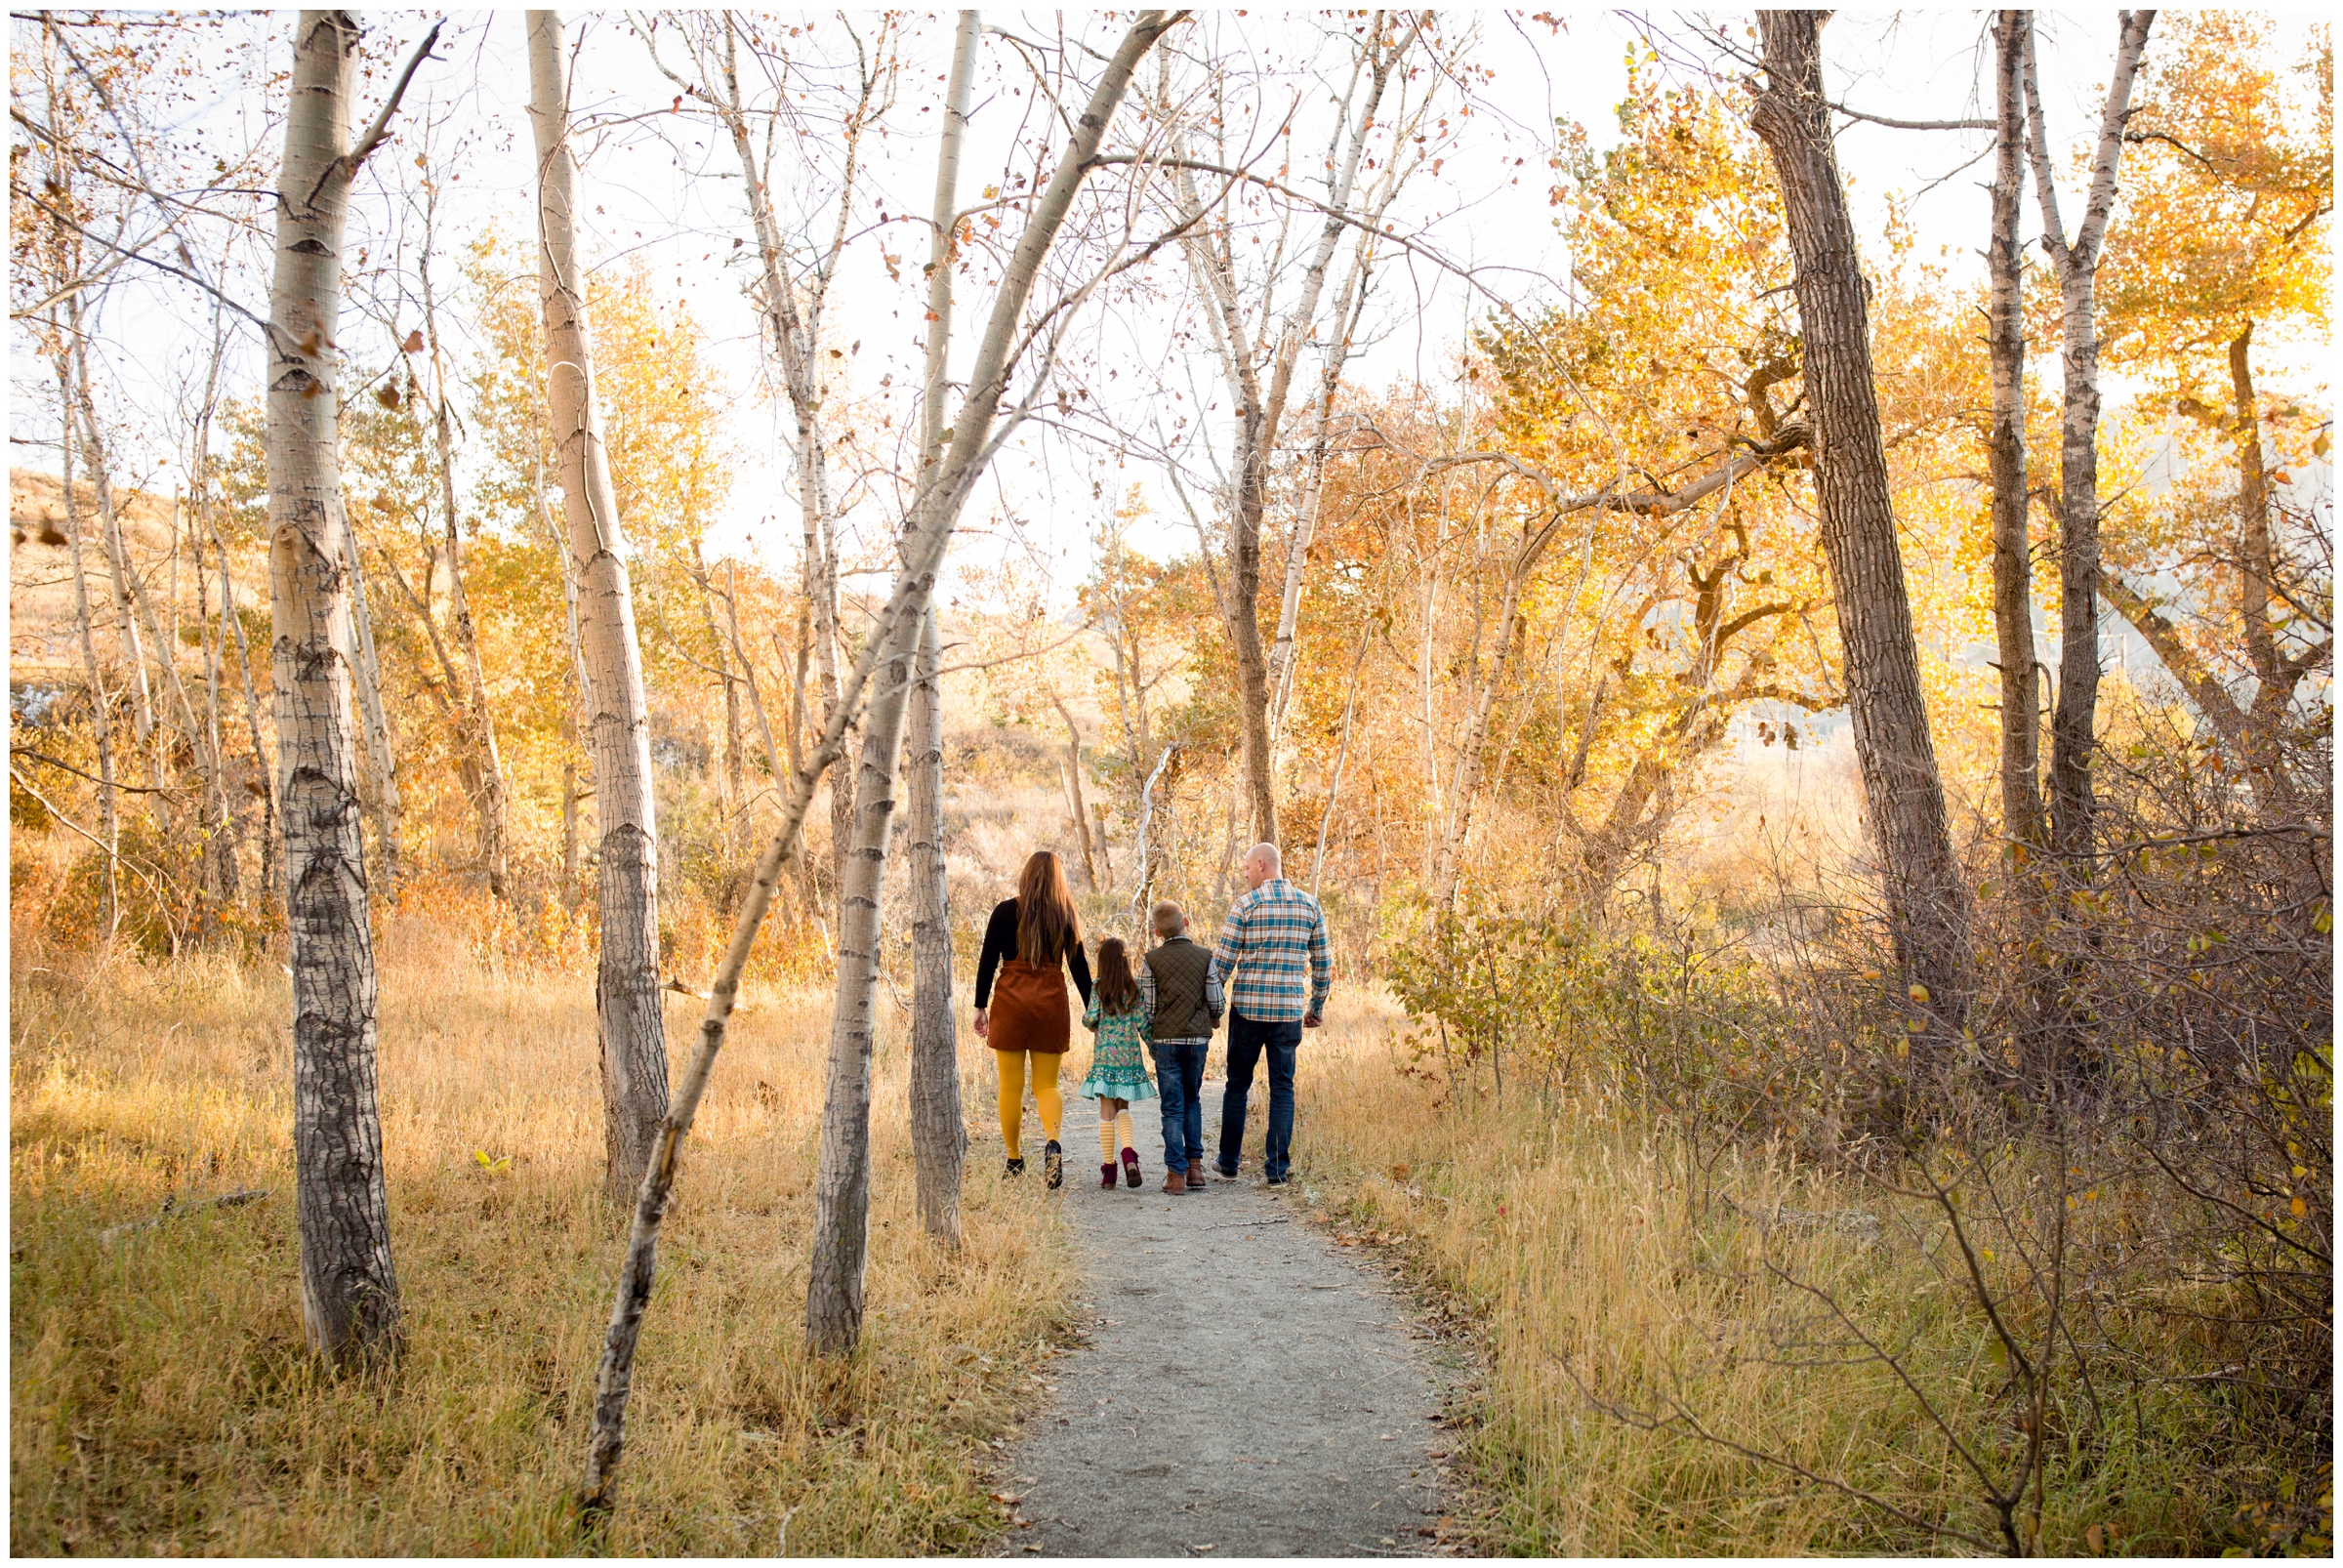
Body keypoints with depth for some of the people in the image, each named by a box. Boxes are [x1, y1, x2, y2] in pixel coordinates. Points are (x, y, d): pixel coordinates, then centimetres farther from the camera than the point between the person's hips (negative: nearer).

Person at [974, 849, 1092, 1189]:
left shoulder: (1006, 911, 0)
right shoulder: (1066, 916, 5)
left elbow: (988, 961, -2)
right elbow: (1079, 967, 8)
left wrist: (980, 1006, 4)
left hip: (1011, 1002, -2)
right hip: (1052, 1004, 2)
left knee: (1011, 1086, 7)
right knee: (1046, 1085, 8)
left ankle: (1014, 1161, 11)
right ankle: (1052, 1141, -19)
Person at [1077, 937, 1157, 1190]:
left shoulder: (1099, 988, -4)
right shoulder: (1135, 987, 0)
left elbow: (1090, 1018, -11)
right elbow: (1143, 1023, -2)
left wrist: (1088, 1023, 11)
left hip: (1105, 1055, -1)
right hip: (1129, 1056, 2)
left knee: (1107, 1111, 4)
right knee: (1123, 1108, 14)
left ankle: (1108, 1168, 3)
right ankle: (1128, 1150, -13)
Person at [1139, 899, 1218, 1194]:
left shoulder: (1151, 960, -3)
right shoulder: (1205, 957, 1)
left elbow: (1147, 1006, -2)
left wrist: (1149, 1039, 13)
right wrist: (1214, 1020, 26)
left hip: (1166, 1040, -2)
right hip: (1197, 1038, 2)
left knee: (1173, 1106, 2)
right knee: (1193, 1101, 17)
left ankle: (1176, 1173, -2)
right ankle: (1194, 1165, 13)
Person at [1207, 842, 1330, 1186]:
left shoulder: (1246, 905, -6)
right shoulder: (1310, 905, 5)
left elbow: (1222, 960, -6)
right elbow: (1322, 963, 9)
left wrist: (1210, 1003, 4)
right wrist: (1317, 1006, 19)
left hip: (1247, 1007, -2)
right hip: (1289, 1010, 2)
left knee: (1238, 1084, 11)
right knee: (1282, 1088, 7)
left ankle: (1228, 1163, 19)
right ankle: (1276, 1168, 3)